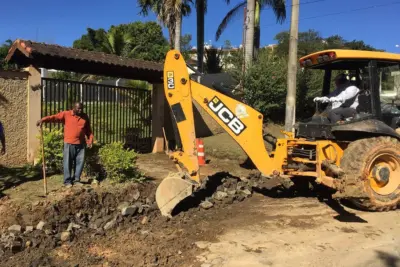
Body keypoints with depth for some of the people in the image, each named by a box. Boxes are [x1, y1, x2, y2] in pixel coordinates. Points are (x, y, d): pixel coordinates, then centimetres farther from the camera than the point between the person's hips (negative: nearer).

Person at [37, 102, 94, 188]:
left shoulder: (85, 117, 9)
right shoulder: (66, 114, -1)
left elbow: (88, 130, 13)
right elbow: (54, 117, -11)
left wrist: (90, 139, 2)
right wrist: (43, 120, -26)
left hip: (81, 144, 3)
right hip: (69, 143, -3)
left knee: (80, 162, 6)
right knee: (68, 163, 1)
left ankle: (76, 180, 18)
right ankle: (67, 181, 9)